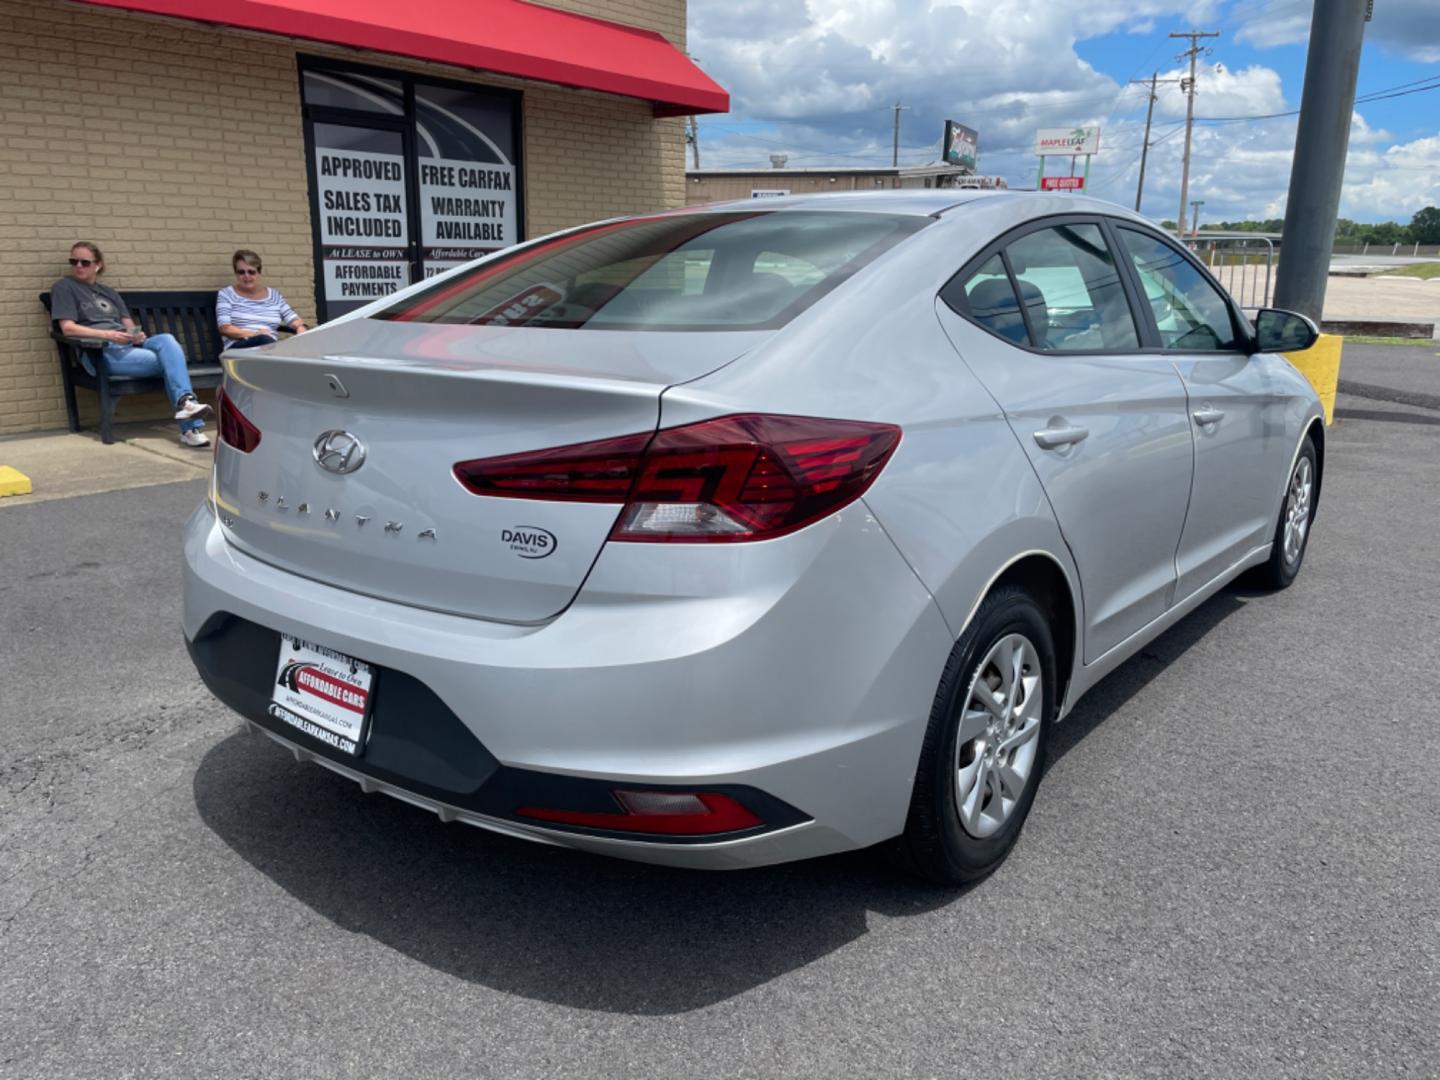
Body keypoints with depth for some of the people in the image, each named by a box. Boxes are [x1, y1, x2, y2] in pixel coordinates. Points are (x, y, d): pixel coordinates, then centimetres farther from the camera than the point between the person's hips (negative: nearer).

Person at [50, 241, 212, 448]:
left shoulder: (109, 292, 29)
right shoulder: (64, 287, 11)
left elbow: (129, 325, 20)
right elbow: (68, 328, -3)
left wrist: (137, 335, -6)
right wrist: (108, 334, -19)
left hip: (129, 346, 5)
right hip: (100, 352, -5)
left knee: (166, 340, -29)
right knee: (168, 361, -25)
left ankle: (185, 400, -42)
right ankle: (190, 427, -33)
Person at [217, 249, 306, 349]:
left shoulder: (274, 295, 19)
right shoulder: (226, 294, 10)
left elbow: (294, 320, 12)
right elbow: (225, 328, -2)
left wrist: (301, 328, -14)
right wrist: (254, 334, -17)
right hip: (238, 348, -2)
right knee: (264, 340, -38)